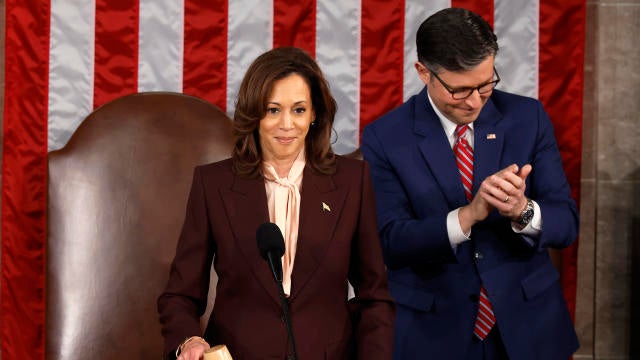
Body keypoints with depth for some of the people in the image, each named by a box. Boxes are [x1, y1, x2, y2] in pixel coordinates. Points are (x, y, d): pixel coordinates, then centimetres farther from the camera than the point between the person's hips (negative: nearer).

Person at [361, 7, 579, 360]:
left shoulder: (528, 118, -4)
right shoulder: (384, 138, -8)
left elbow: (566, 223, -6)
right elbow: (390, 242, -14)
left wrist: (522, 210, -27)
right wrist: (468, 215, -28)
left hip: (526, 322, 2)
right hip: (433, 331, -2)